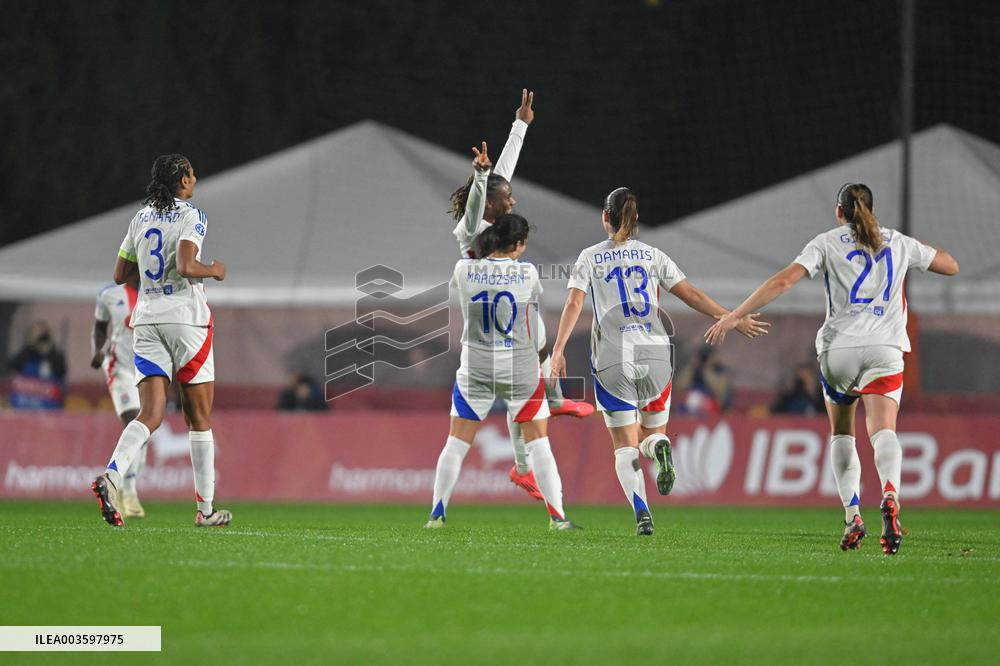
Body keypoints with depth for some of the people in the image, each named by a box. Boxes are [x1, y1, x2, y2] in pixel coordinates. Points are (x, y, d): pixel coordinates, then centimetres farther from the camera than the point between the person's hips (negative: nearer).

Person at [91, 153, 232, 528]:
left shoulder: (141, 218, 11)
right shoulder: (192, 217, -7)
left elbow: (120, 275, 15)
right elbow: (186, 267, -21)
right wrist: (213, 270, -3)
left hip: (147, 319, 5)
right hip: (186, 317, -5)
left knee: (150, 414, -2)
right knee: (200, 416, 7)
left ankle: (110, 476, -29)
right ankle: (205, 509, 11)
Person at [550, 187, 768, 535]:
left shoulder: (590, 257, 6)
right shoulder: (652, 255, 9)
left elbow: (574, 304, -5)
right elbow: (691, 294, 4)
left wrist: (557, 350, -9)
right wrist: (734, 320, 9)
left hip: (612, 361, -1)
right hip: (655, 355, 1)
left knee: (625, 448, 3)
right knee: (652, 432, 18)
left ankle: (641, 513, -19)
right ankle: (659, 447, -21)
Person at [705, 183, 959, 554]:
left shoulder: (828, 242, 7)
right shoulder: (898, 243, 14)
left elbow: (783, 281, -5)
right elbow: (950, 266, 26)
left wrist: (732, 317, -5)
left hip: (839, 349, 0)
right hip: (885, 349, 0)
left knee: (841, 433, 18)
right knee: (883, 430, -14)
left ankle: (852, 515, 5)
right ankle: (890, 493, -44)